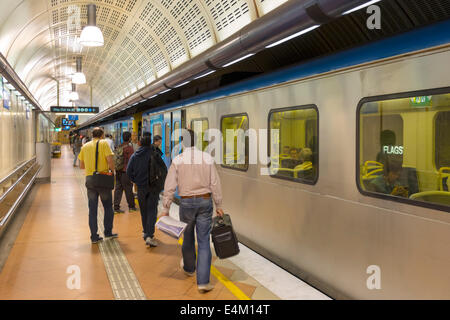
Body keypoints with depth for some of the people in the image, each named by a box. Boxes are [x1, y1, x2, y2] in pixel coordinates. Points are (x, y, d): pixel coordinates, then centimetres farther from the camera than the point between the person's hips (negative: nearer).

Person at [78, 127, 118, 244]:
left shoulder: (85, 146, 11)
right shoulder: (103, 143, -3)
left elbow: (81, 165, 13)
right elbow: (110, 159, -14)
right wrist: (112, 171, 3)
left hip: (89, 179, 4)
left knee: (92, 209, 8)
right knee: (108, 207, 12)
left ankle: (94, 236, 8)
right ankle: (108, 232, 16)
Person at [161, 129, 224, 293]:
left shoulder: (177, 160, -6)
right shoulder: (208, 158, -2)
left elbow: (169, 187, -7)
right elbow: (215, 184, -1)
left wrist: (165, 209, -2)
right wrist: (218, 205, 7)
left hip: (186, 202, 0)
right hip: (205, 201, 0)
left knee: (188, 237, 20)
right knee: (204, 241, 1)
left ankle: (189, 268, 44)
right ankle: (203, 281, -3)